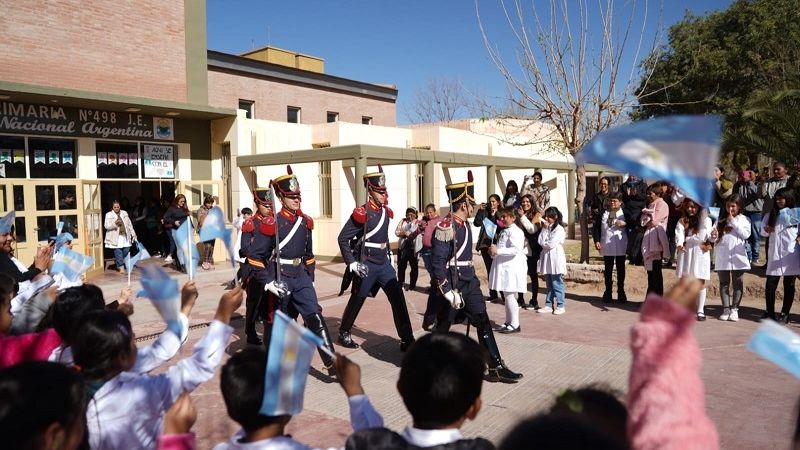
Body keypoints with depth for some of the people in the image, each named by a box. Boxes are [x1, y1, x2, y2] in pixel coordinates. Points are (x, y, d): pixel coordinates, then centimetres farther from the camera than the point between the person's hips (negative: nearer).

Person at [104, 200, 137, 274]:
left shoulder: (124, 213, 13)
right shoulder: (109, 215, 1)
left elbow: (129, 224, 16)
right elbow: (106, 226, -8)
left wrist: (133, 234, 14)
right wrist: (114, 224, -24)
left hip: (125, 236, 4)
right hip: (116, 238, -4)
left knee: (126, 251, 4)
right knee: (118, 252, -5)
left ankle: (118, 262, 26)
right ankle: (121, 267, 2)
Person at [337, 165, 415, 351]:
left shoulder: (386, 212, 6)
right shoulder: (361, 214, -16)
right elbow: (343, 239, -13)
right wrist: (352, 264, -17)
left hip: (384, 264, 6)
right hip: (367, 265, -6)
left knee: (398, 299, -1)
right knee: (357, 301, 9)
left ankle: (407, 340, 4)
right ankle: (344, 334, 31)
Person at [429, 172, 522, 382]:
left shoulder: (464, 225, 9)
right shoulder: (446, 228, -20)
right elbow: (437, 262, -23)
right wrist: (448, 291, -24)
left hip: (469, 282, 8)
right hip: (453, 284, -8)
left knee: (483, 322, 3)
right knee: (443, 327, 8)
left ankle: (496, 367, 7)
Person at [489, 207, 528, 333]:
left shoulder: (515, 232, -13)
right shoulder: (504, 231, 15)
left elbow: (515, 250, -23)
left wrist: (498, 251, -22)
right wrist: (494, 251, 5)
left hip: (512, 268, -9)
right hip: (504, 267, 9)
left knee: (510, 295, -5)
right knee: (507, 296, 14)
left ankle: (515, 325, 4)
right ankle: (508, 322, 23)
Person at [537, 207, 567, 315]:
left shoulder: (559, 229, -9)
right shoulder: (546, 228, 13)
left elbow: (551, 244, -16)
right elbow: (540, 241, 0)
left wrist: (544, 244, 2)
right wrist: (544, 230, -4)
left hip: (556, 259, -7)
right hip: (547, 258, 7)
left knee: (557, 283, -1)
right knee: (549, 284, 12)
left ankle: (561, 306, 6)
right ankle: (548, 305, 17)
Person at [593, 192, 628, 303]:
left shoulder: (625, 213, 2)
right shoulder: (603, 213, 6)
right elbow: (596, 227, 5)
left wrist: (625, 223, -20)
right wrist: (596, 241, -4)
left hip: (620, 247, -1)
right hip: (606, 247, 1)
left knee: (620, 270, 8)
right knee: (607, 270, 8)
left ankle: (621, 292, 18)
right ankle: (608, 292, 17)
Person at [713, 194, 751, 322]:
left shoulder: (743, 219, 5)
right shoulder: (721, 219, 9)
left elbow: (746, 234, -8)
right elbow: (715, 236, 10)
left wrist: (733, 222, -11)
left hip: (737, 255, -1)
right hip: (722, 255, 2)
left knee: (737, 283, 3)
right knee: (724, 283, 4)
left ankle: (734, 309, 10)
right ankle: (726, 309, 10)